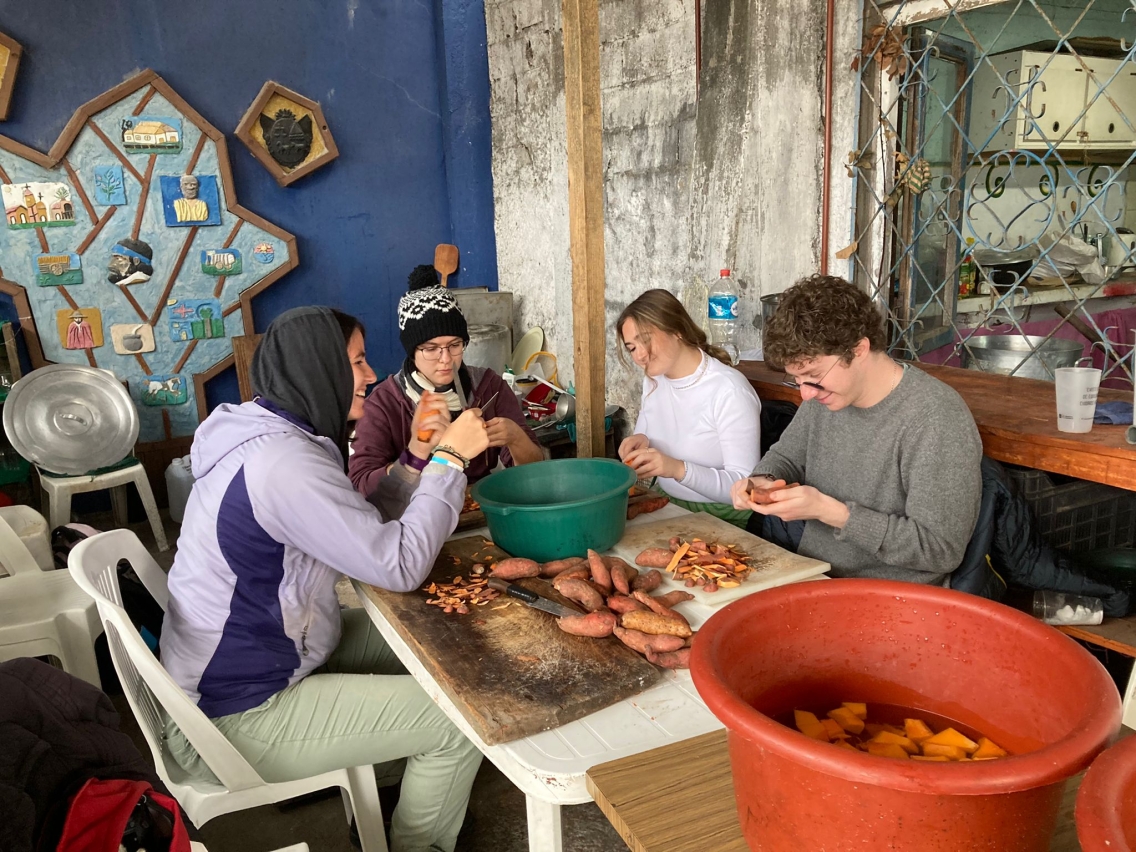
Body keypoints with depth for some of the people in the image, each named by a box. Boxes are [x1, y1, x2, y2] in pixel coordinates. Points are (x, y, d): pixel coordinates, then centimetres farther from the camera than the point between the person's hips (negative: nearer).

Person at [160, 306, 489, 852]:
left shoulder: (265, 433, 2)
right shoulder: (284, 463, -29)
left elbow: (361, 524, 8)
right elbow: (399, 565, -27)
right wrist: (450, 459, -18)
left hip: (243, 658, 10)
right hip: (239, 717, -10)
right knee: (459, 722, -7)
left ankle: (378, 771, 37)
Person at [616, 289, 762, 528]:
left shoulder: (729, 391, -19)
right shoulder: (654, 380, 5)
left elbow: (746, 486, -20)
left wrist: (678, 469, -32)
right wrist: (639, 443, -10)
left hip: (722, 518, -7)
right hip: (667, 506, 7)